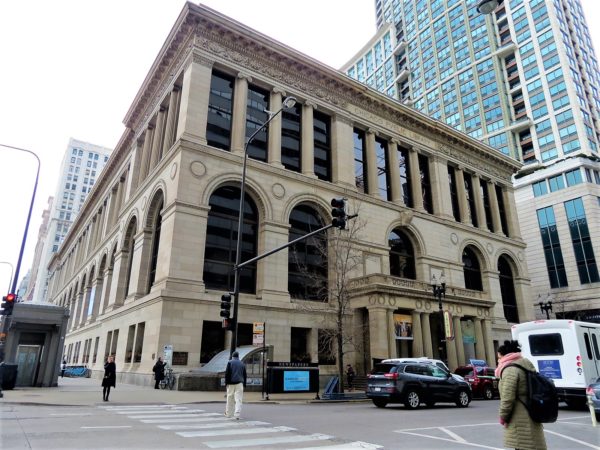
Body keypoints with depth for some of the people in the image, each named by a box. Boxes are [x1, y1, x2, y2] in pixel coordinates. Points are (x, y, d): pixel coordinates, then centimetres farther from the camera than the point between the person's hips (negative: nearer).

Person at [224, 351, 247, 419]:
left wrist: (226, 382, -3)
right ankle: (237, 414, -12)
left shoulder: (230, 362, 0)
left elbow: (227, 373, -7)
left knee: (230, 399, 10)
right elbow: (244, 375, 13)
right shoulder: (242, 364, 11)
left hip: (231, 383, -1)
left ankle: (228, 413, 20)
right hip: (239, 383, 1)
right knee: (238, 399, -2)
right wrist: (244, 385, 17)